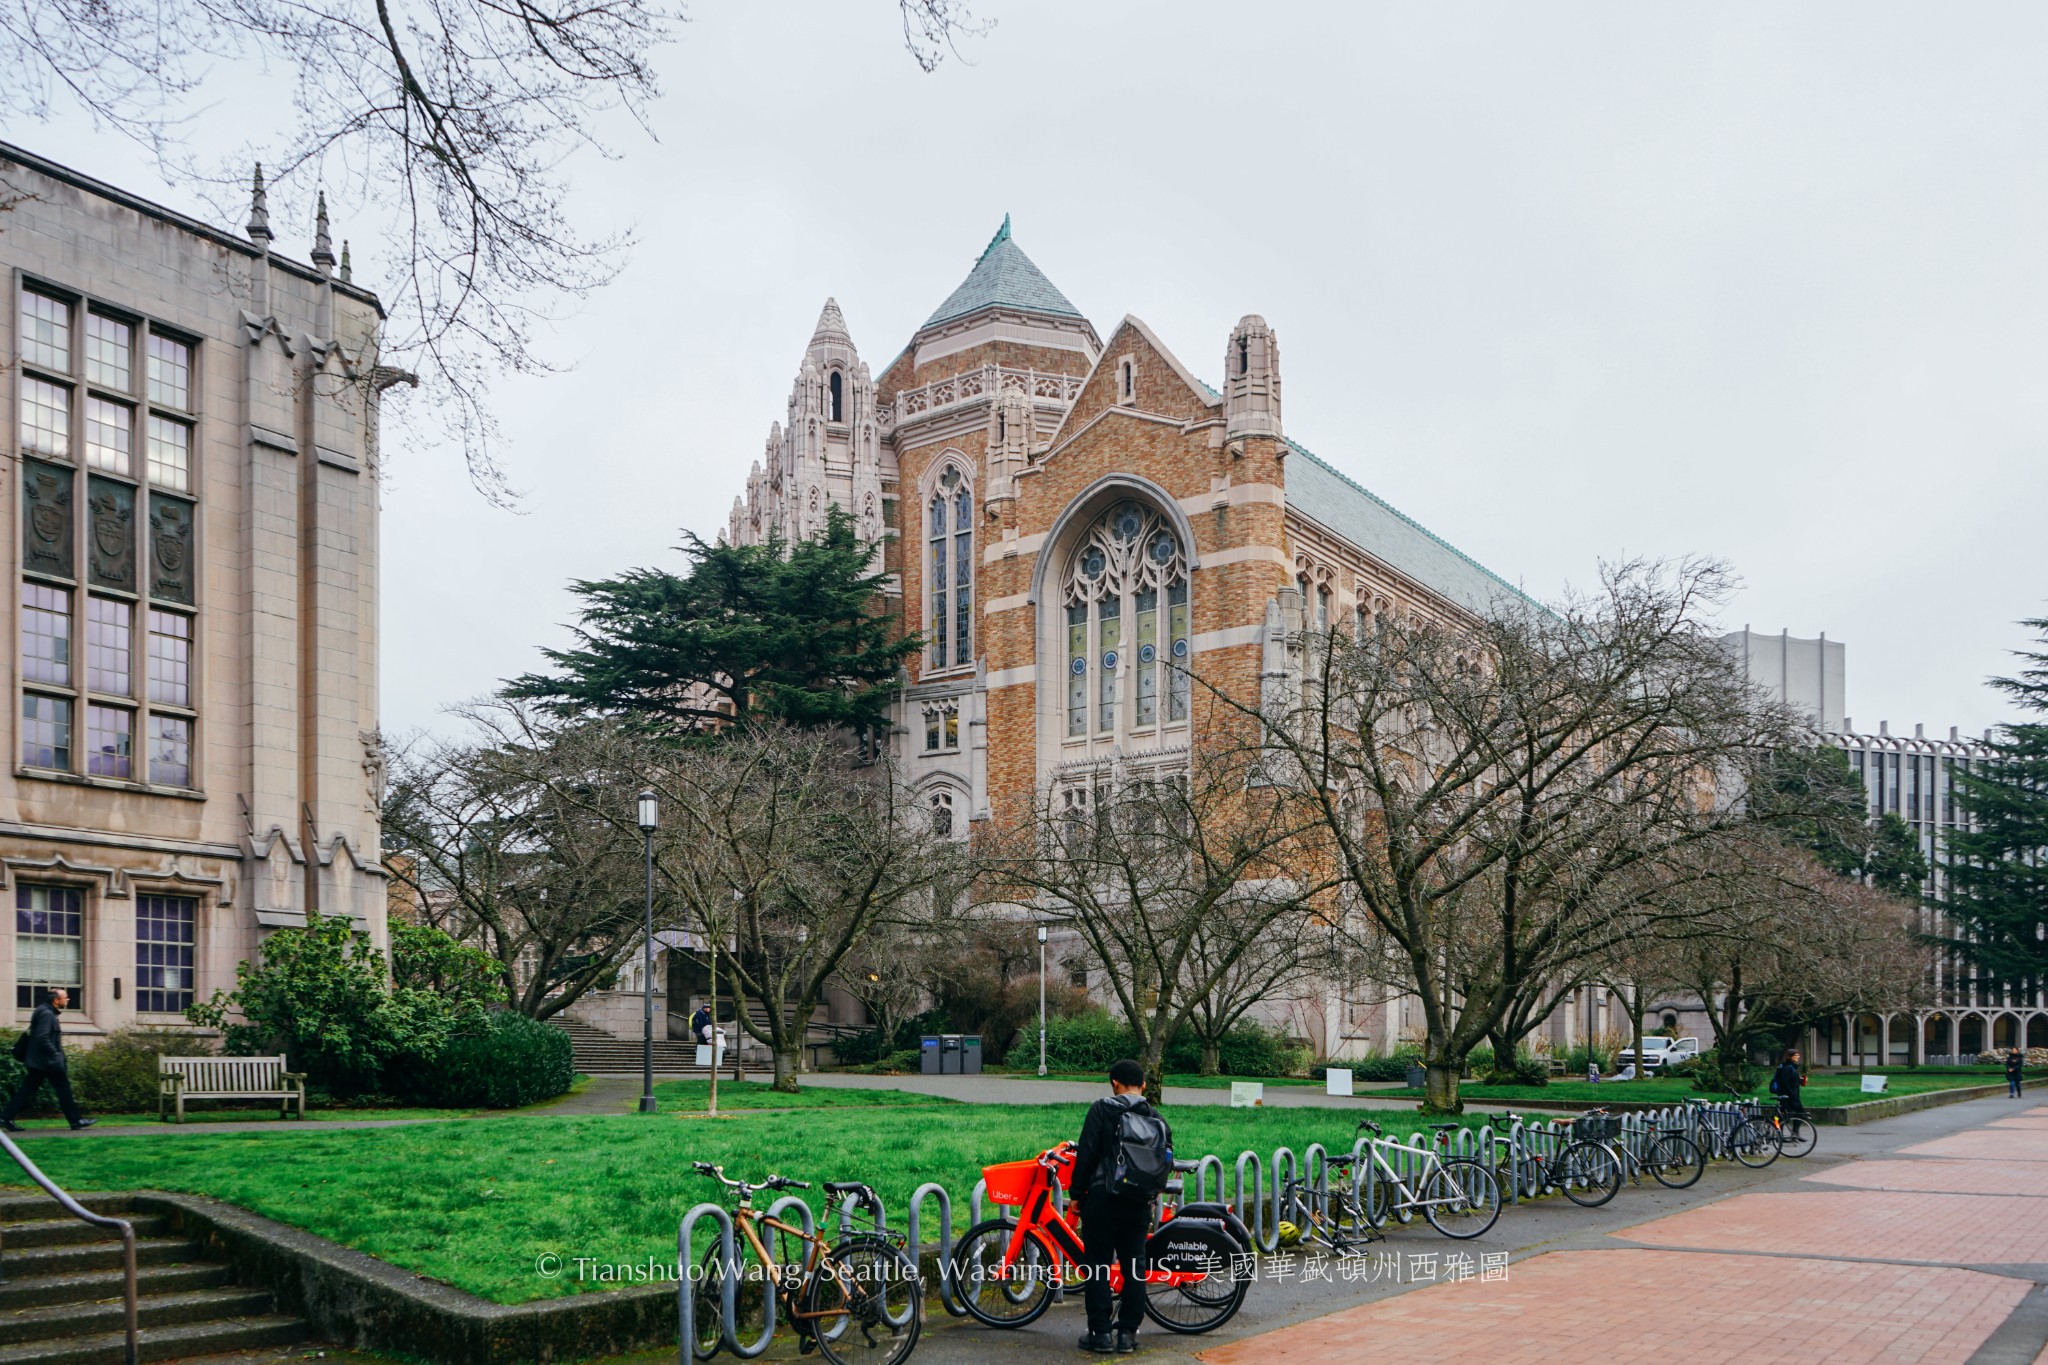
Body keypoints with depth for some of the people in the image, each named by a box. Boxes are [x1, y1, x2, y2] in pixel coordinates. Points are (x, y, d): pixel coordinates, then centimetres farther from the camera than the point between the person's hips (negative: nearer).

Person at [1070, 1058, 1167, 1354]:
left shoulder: (1101, 1109, -5)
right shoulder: (1155, 1117, 6)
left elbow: (1087, 1154, -9)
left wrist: (1076, 1193, -2)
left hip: (1103, 1197, -4)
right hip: (1139, 1202, 4)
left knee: (1098, 1265, 3)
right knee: (1134, 1266, 8)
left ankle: (1100, 1332, 3)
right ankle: (1127, 1333, 9)